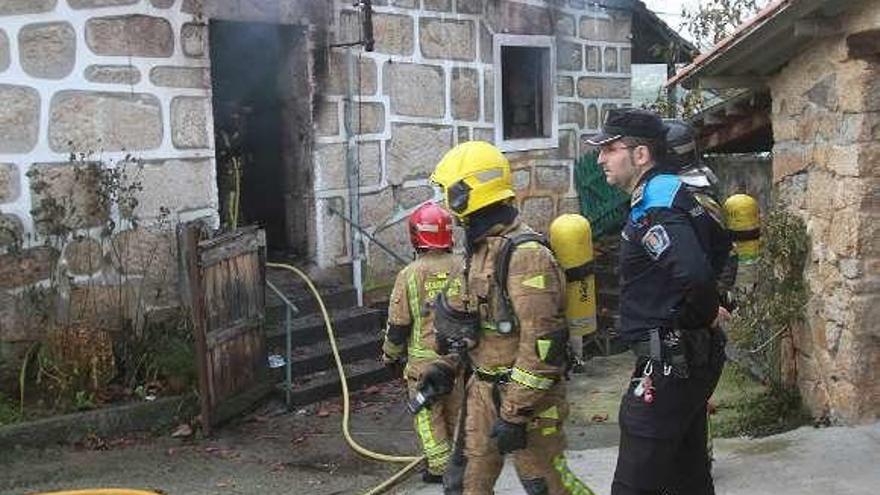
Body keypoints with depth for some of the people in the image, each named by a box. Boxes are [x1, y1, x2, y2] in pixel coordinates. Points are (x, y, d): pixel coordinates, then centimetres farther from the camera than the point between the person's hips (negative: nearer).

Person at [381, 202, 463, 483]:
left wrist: (390, 356, 9)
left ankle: (440, 467, 12)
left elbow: (398, 324, -7)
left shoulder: (410, 274, -13)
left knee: (428, 415, 10)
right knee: (456, 412, 17)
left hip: (424, 358, -3)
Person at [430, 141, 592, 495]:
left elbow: (542, 342, -25)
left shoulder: (525, 254, -22)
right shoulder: (481, 247, 9)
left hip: (523, 392, -9)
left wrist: (514, 413, -23)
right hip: (483, 388, 9)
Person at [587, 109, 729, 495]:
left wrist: (704, 316, -15)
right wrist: (710, 309, 19)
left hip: (667, 364, -10)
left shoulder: (653, 212, -20)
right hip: (694, 358, 10)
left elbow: (696, 274, -35)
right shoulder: (676, 196, 12)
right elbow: (722, 244, 26)